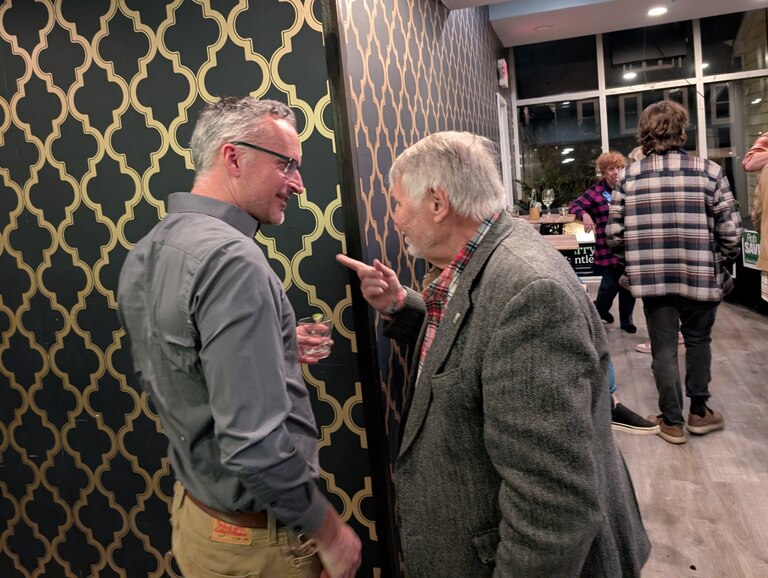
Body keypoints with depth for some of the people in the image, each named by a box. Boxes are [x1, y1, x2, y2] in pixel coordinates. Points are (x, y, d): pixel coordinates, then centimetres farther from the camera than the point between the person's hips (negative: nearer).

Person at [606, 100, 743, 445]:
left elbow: (614, 234, -3)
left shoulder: (629, 176, -4)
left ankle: (672, 421, 20)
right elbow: (730, 232, -7)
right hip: (699, 275, 0)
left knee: (663, 347, 10)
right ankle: (699, 412, 30)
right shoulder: (708, 171, -7)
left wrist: (634, 261, 15)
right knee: (698, 341, 19)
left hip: (652, 276, 1)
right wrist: (719, 260, 13)